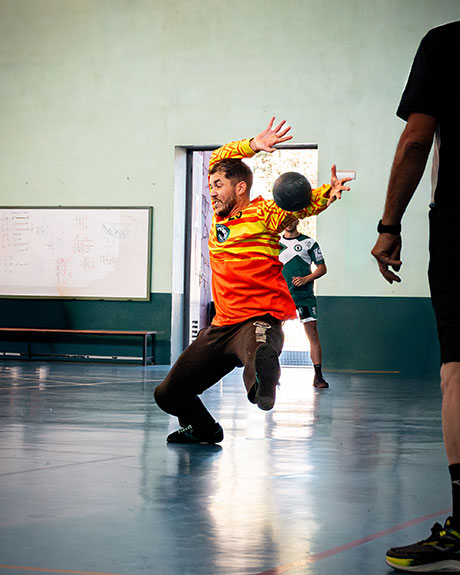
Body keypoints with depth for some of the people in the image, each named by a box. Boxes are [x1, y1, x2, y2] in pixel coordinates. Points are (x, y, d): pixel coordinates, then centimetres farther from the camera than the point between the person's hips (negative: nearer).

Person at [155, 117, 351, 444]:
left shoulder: (262, 213, -4)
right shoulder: (219, 216, 12)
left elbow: (303, 204, -18)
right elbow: (219, 159, 18)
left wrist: (329, 193, -38)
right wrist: (252, 146, 5)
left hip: (258, 320, -7)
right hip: (221, 327, 8)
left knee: (259, 360, -48)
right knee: (168, 395, 16)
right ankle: (204, 430, 37)